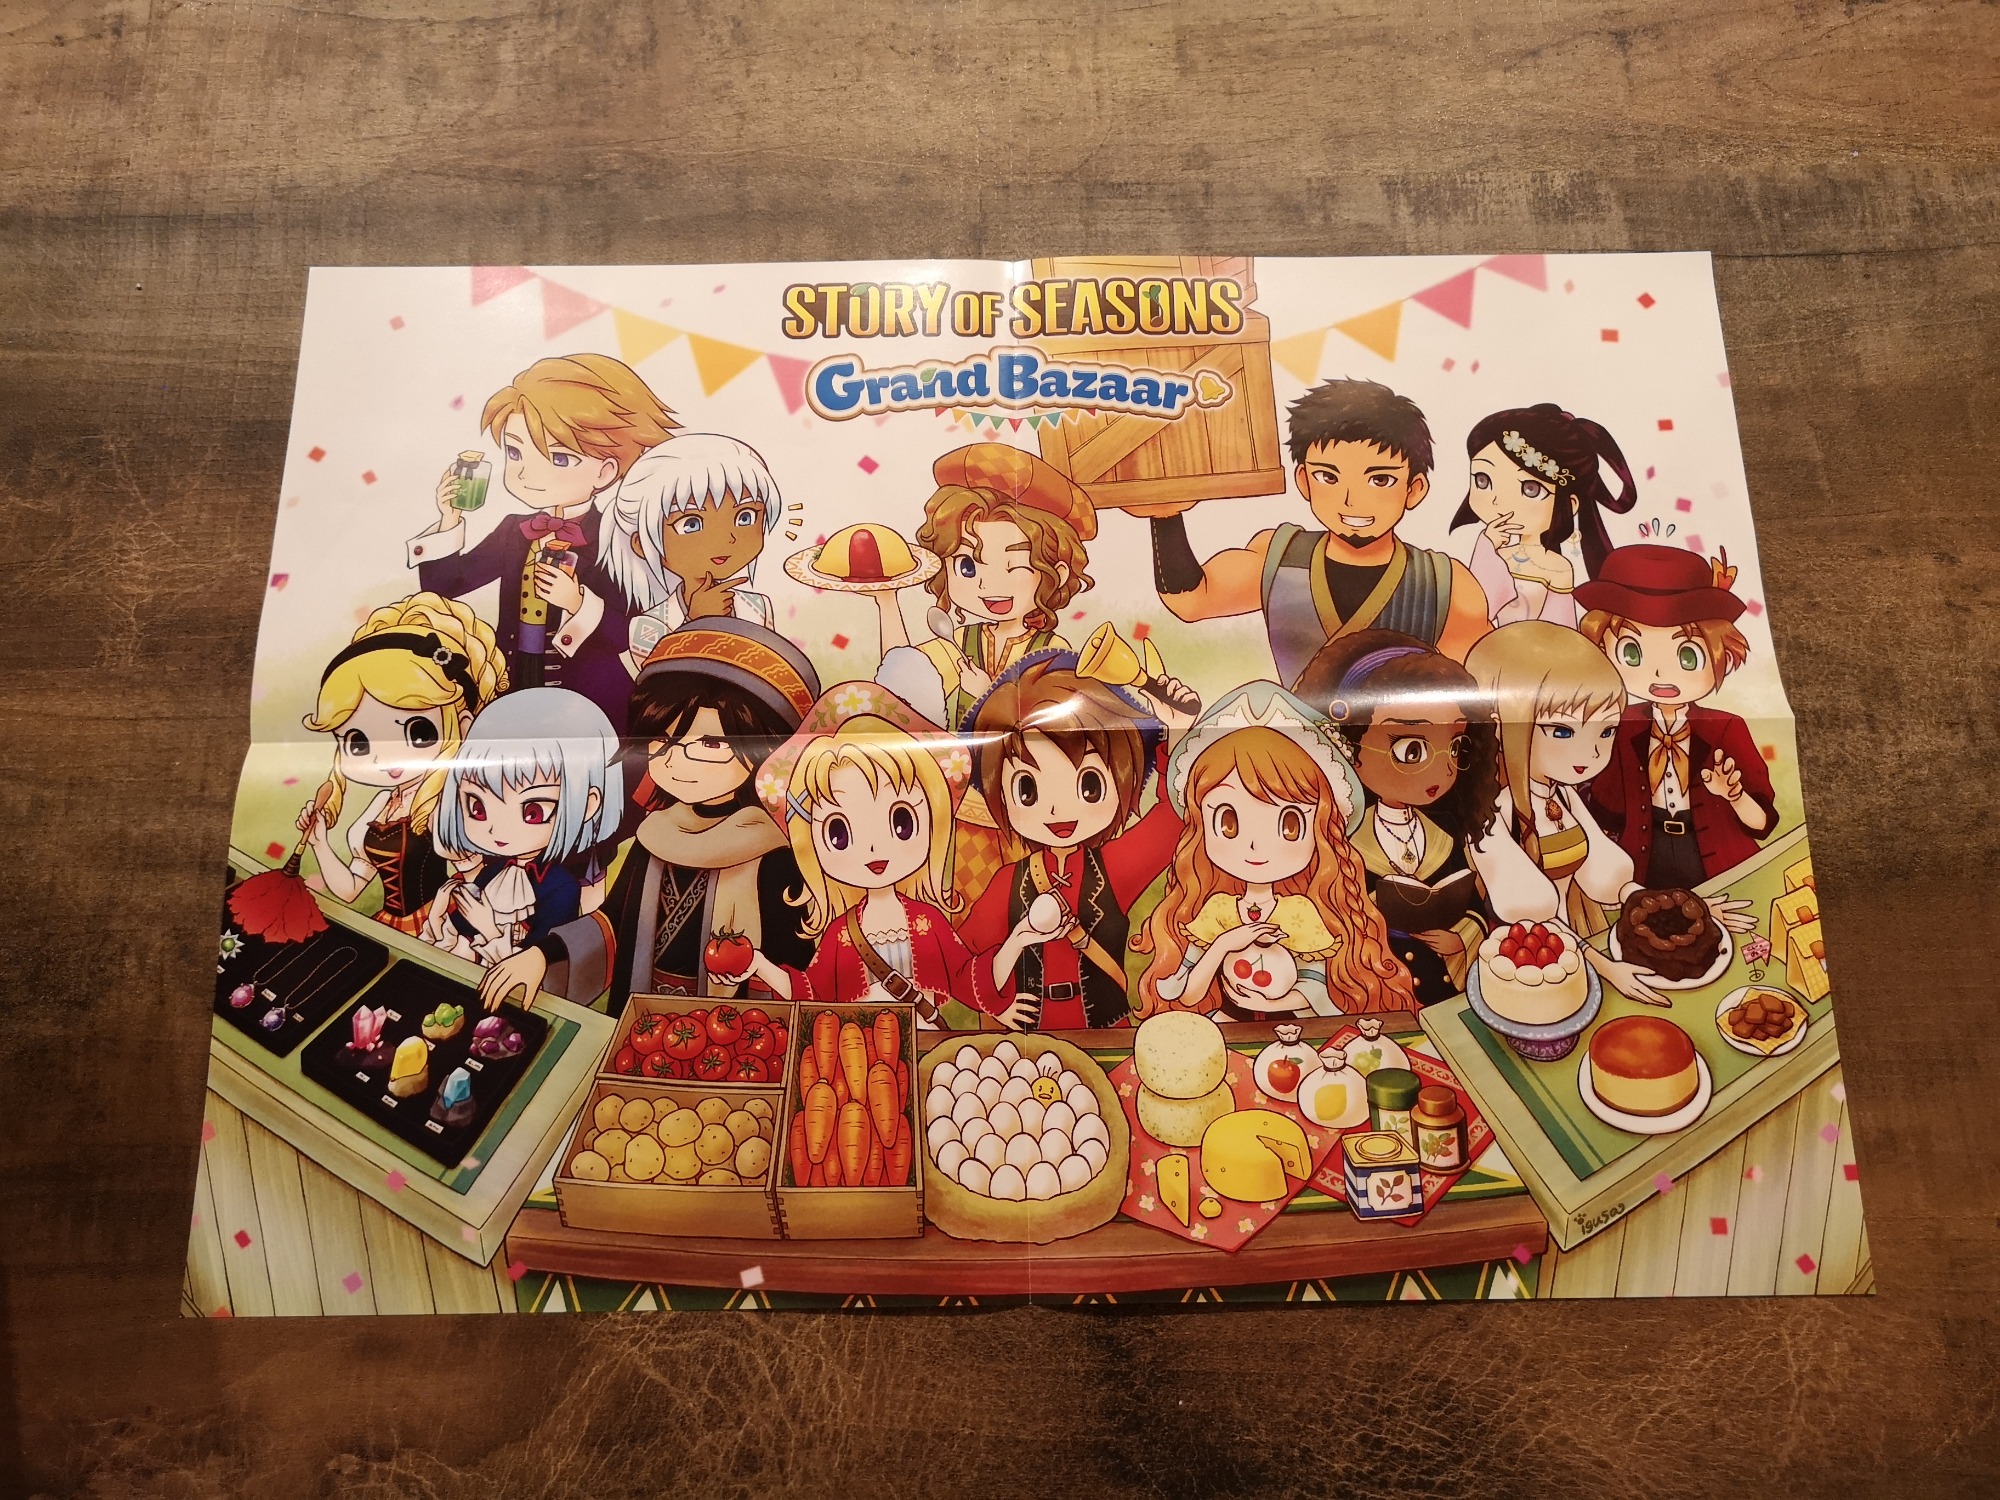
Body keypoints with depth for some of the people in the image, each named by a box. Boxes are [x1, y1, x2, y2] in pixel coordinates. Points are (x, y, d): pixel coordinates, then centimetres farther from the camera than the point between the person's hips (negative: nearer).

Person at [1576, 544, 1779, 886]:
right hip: (1645, 868, 1)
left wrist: (1735, 795, -28)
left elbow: (1763, 824, -11)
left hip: (1725, 874, -1)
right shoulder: (1620, 730, -8)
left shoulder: (1727, 731, -12)